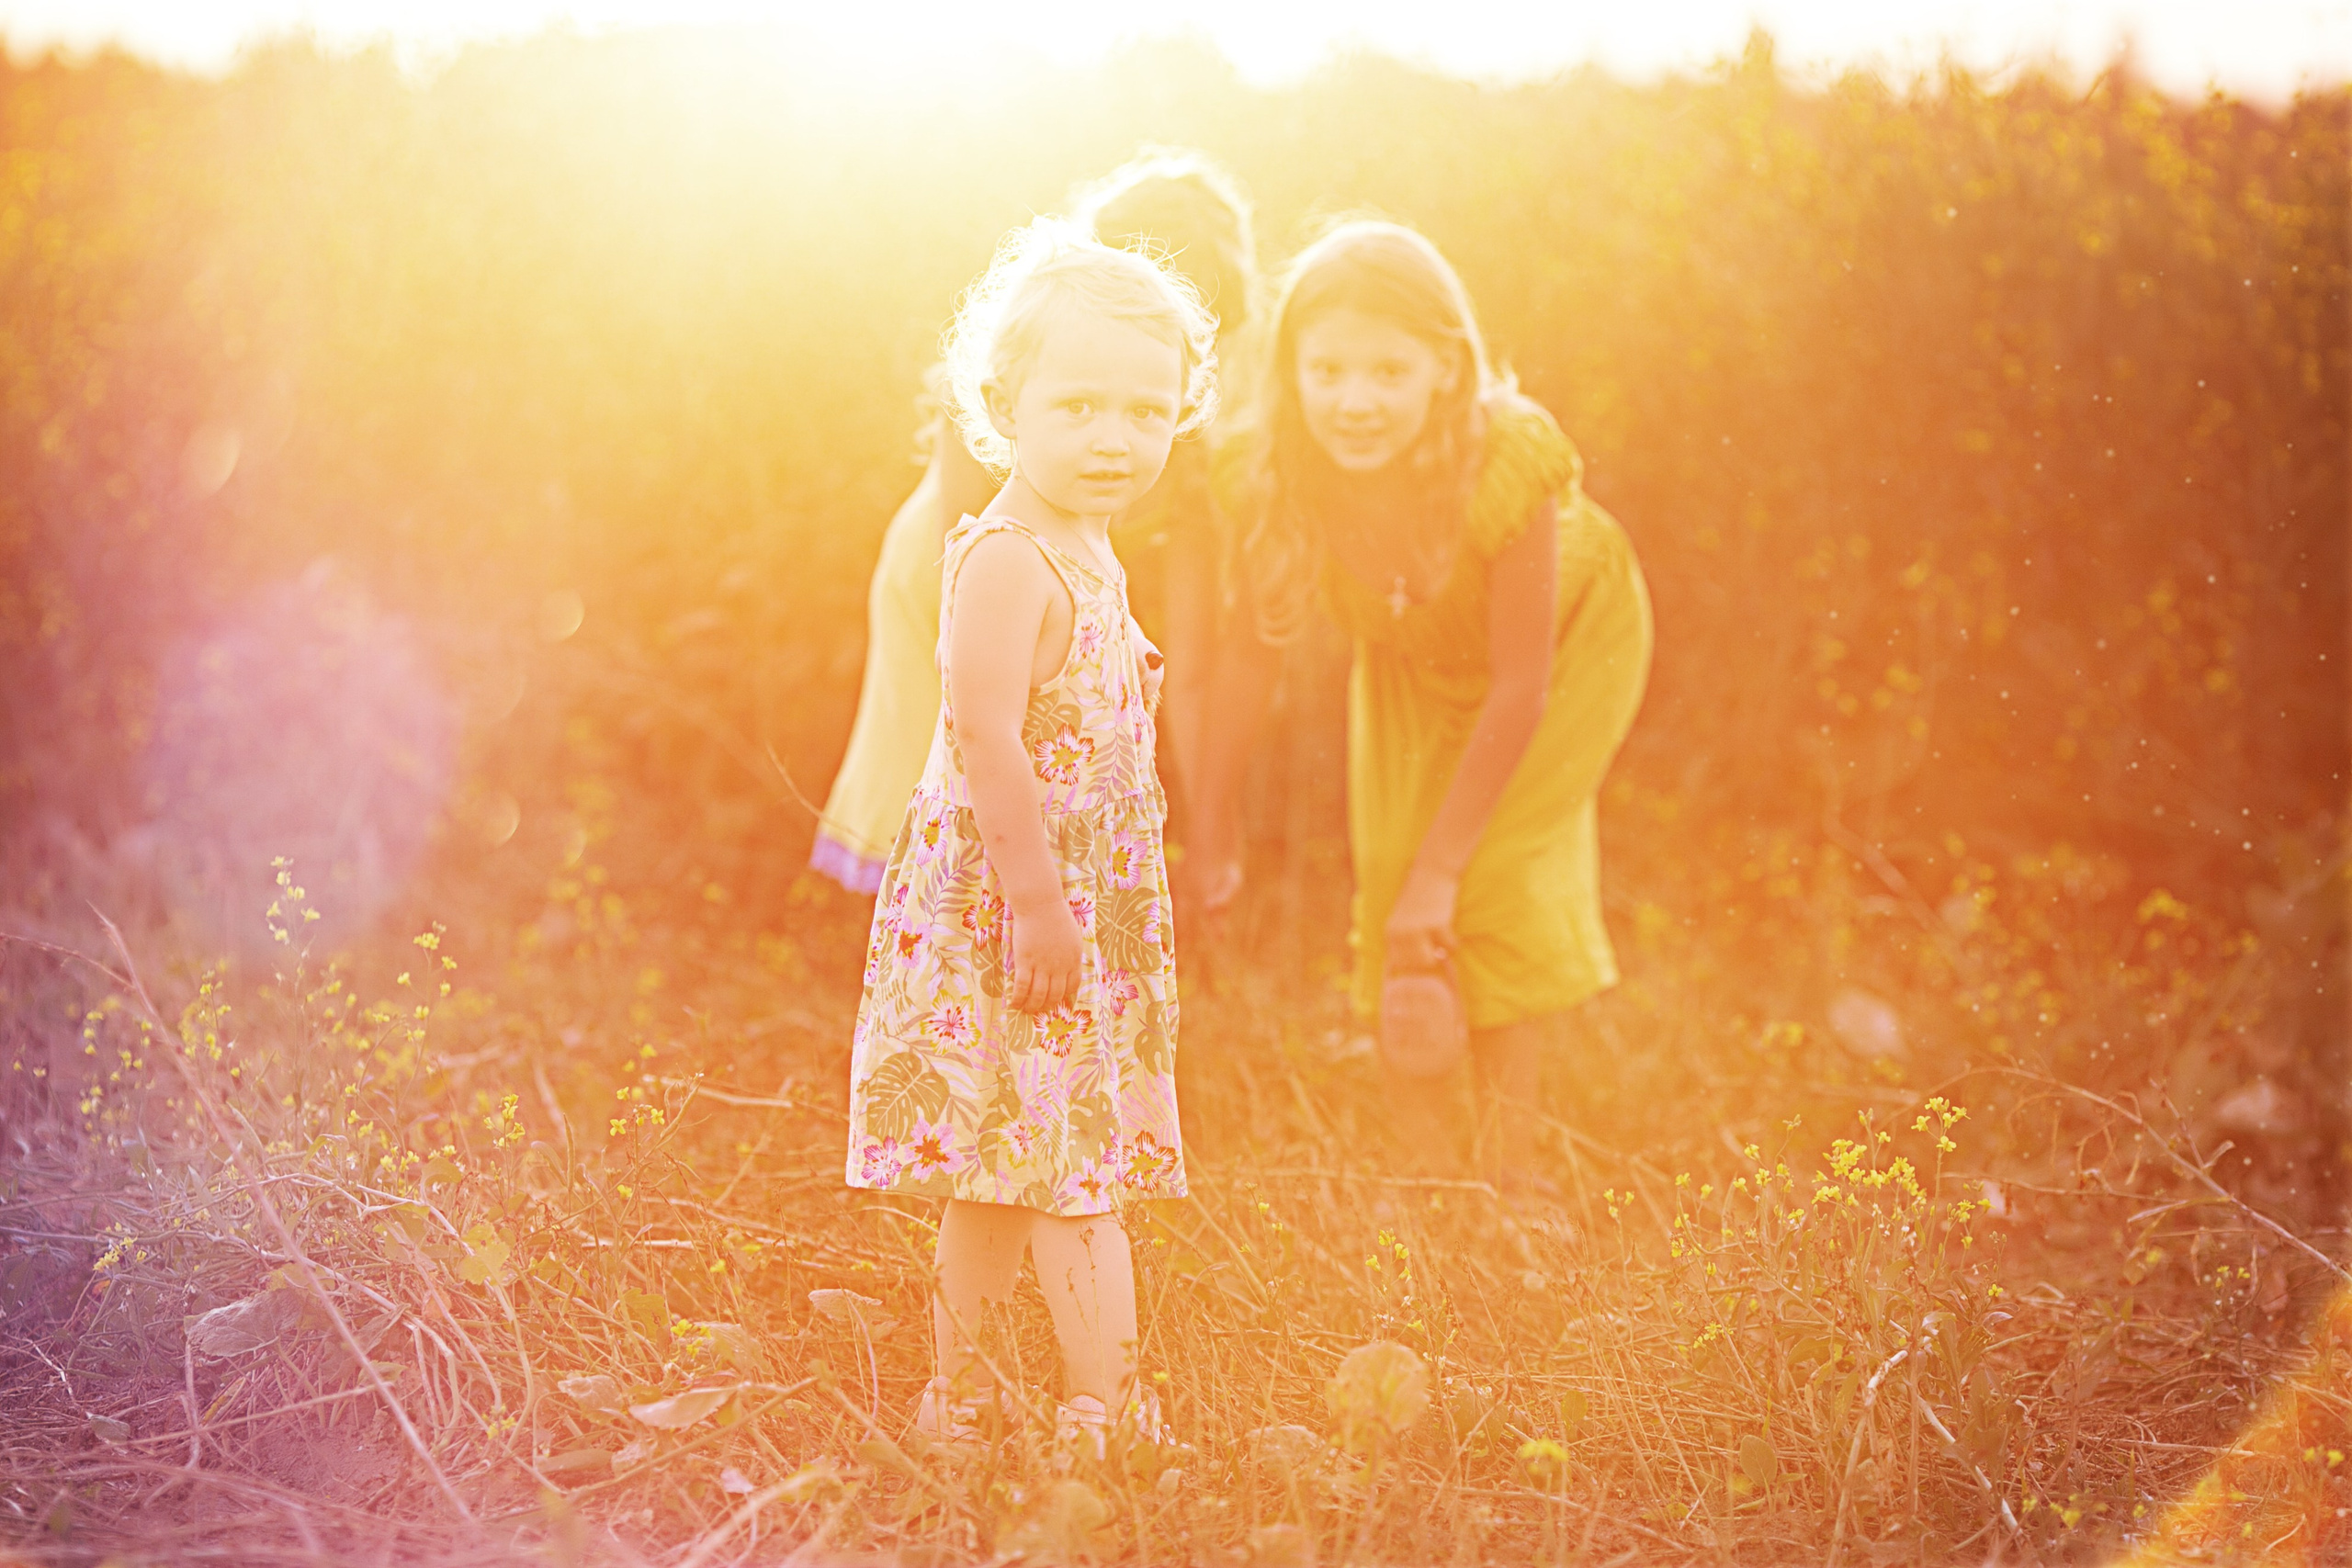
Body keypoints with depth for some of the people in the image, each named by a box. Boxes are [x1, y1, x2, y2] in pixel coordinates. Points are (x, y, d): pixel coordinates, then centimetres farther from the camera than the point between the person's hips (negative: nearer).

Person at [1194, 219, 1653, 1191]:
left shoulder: (1508, 466, -41)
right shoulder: (1276, 481, -31)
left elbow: (1520, 687, -32)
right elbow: (1258, 647, -13)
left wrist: (1439, 873, -31)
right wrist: (1212, 816, -4)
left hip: (1570, 634, -3)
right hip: (1413, 663, 3)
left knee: (1502, 881, -12)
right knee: (1389, 878, -5)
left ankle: (1508, 1165, 6)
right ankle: (1420, 1167, 12)